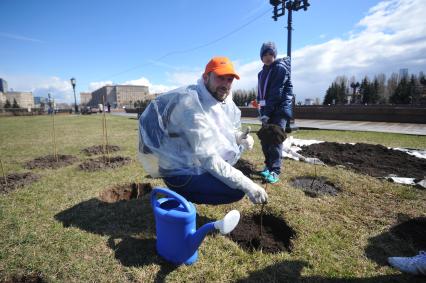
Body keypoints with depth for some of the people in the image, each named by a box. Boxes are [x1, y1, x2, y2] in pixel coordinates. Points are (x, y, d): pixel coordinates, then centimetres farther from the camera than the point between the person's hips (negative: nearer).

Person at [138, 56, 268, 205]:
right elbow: (208, 158, -30)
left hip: (193, 158, 9)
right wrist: (246, 185, -31)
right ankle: (181, 195, -1)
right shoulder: (191, 104, -27)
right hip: (177, 169, -8)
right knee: (236, 191, -18)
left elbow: (226, 131, 12)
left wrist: (239, 137, -11)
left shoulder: (220, 97, 0)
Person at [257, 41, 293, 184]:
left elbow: (277, 92, -14)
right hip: (267, 109, 7)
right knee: (264, 139, 7)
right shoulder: (262, 72, 18)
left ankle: (275, 171, -9)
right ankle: (269, 165, 20)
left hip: (279, 109, -7)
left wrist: (267, 112, -18)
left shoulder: (280, 68, -5)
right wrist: (261, 110, 5)